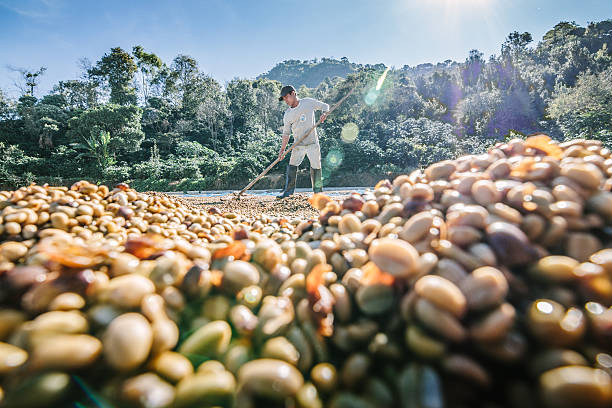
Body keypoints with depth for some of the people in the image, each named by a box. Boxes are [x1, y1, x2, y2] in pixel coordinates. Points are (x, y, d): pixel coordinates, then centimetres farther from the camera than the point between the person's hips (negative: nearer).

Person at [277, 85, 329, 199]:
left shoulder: (309, 102, -1)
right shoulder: (287, 114, 5)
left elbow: (325, 106, 10)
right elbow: (286, 133, 7)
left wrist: (324, 113, -12)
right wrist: (282, 149, 1)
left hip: (312, 143, -2)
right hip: (298, 145, 2)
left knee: (316, 168, 1)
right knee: (292, 167, -4)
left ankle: (318, 192, 14)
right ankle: (288, 190, 7)